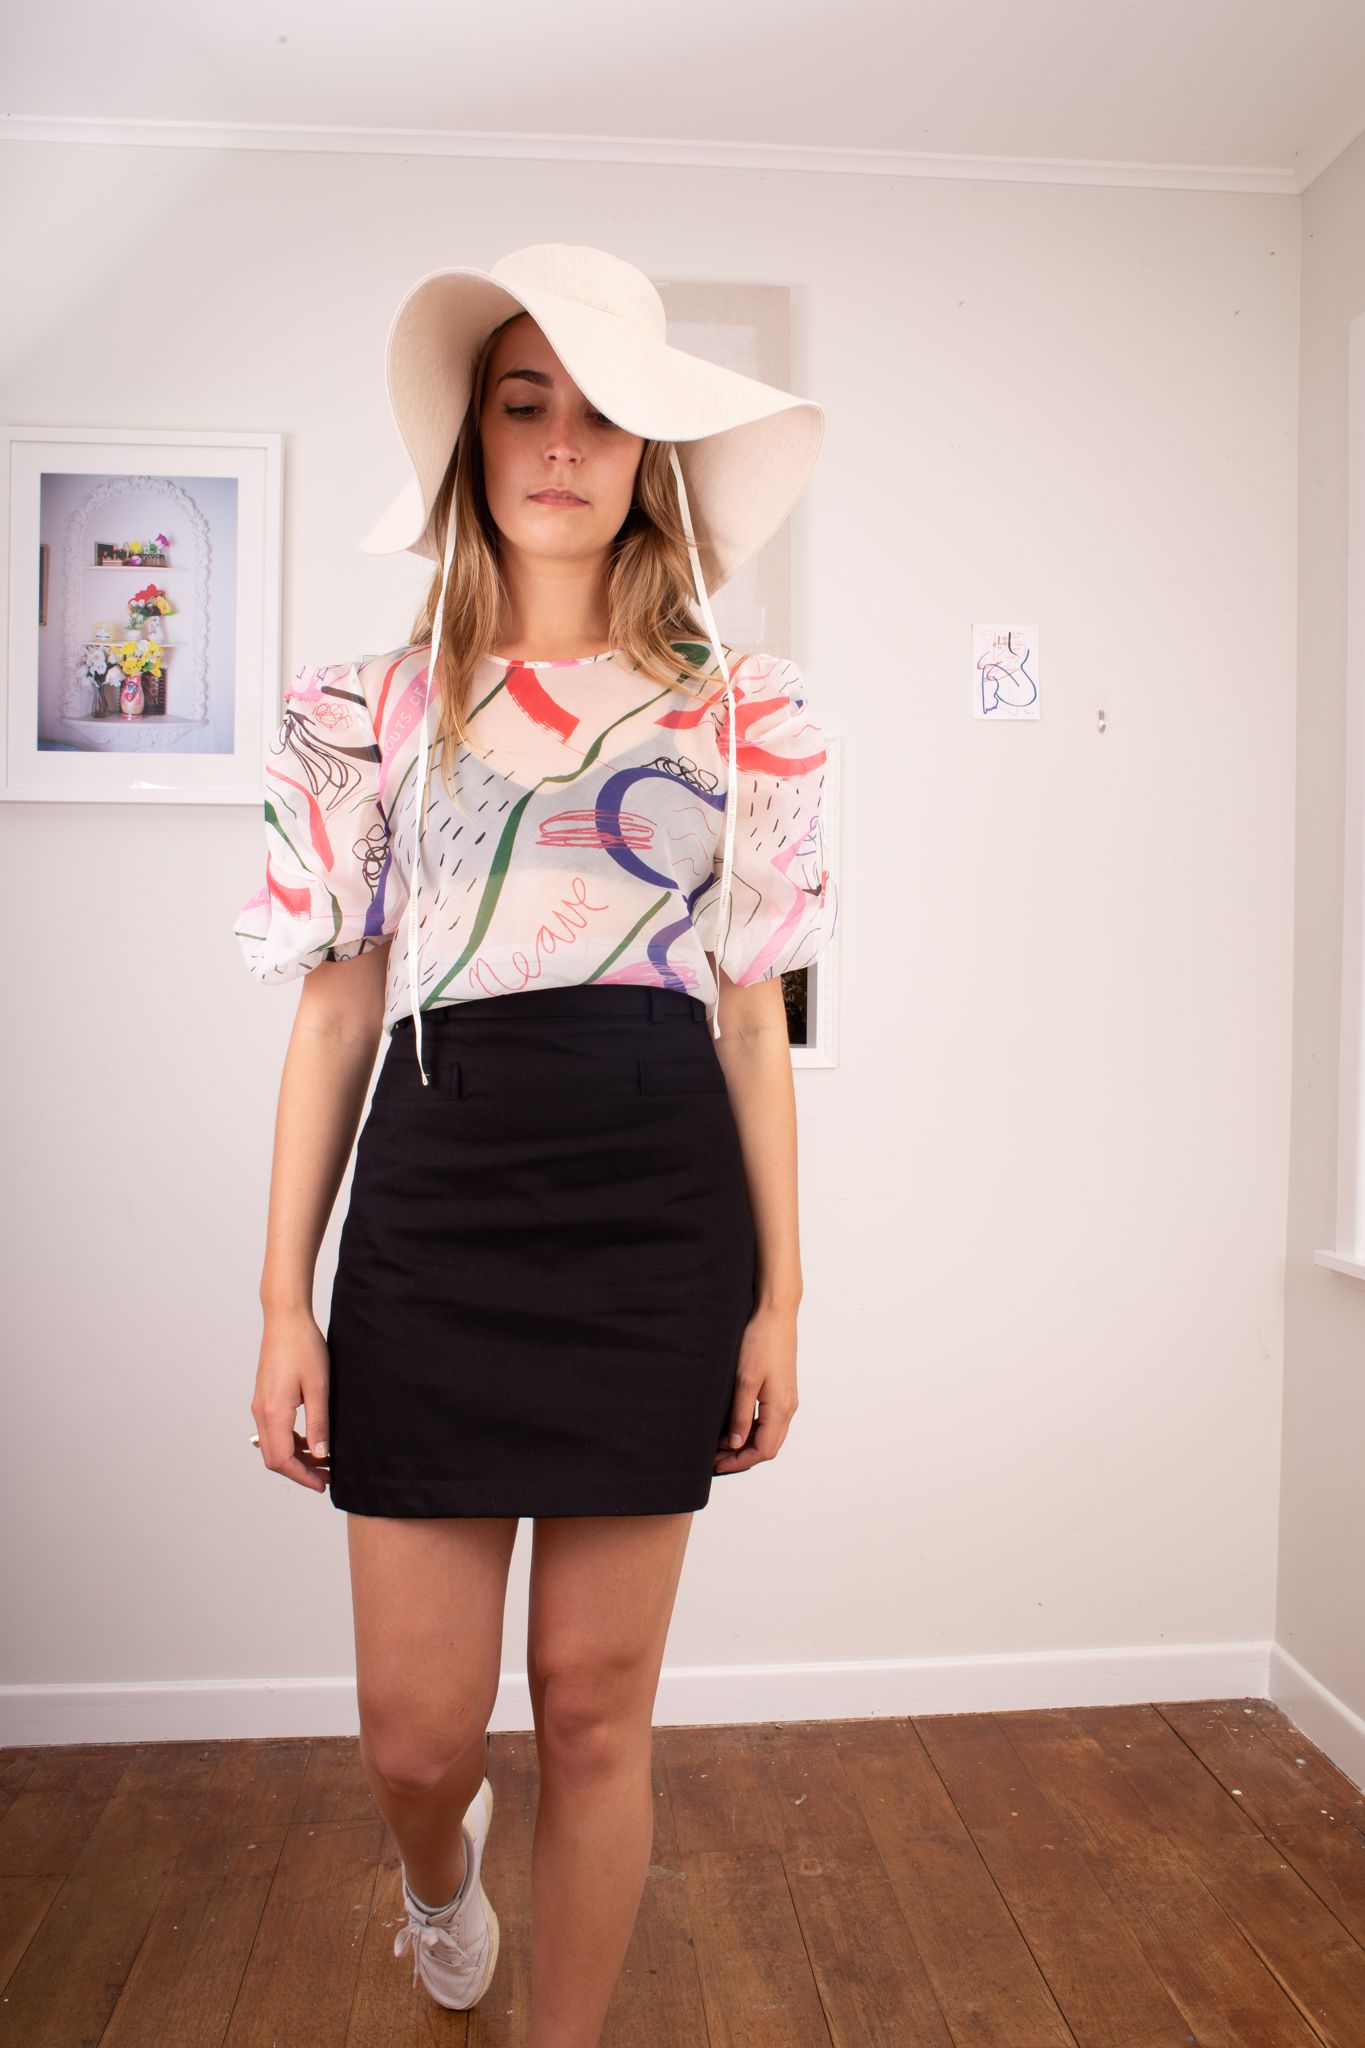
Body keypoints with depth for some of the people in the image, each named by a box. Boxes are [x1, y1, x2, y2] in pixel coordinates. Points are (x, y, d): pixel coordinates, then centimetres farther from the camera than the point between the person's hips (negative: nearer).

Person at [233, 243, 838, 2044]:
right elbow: (335, 1018, 5)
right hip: (433, 1219, 1)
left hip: (659, 1221, 0)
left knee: (596, 1706, 8)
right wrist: (282, 1301, 2)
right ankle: (442, 1869, 47)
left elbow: (754, 1018, 6)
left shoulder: (738, 714, 7)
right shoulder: (380, 711, 7)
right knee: (414, 1724, 8)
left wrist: (779, 1295, 3)